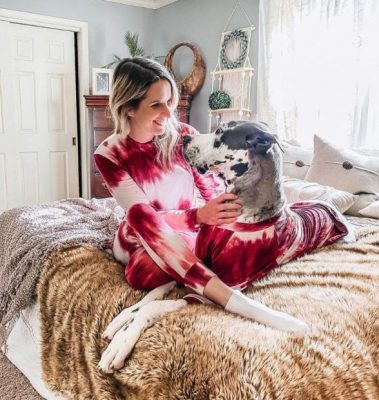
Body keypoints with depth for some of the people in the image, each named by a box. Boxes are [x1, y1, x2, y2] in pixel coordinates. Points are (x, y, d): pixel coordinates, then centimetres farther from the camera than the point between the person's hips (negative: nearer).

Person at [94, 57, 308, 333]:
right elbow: (143, 216, -23)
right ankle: (236, 302, -47)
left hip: (187, 235, 2)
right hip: (142, 241, -1)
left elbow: (216, 192, -13)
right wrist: (198, 216, -41)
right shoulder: (109, 155, -13)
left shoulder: (184, 136, -9)